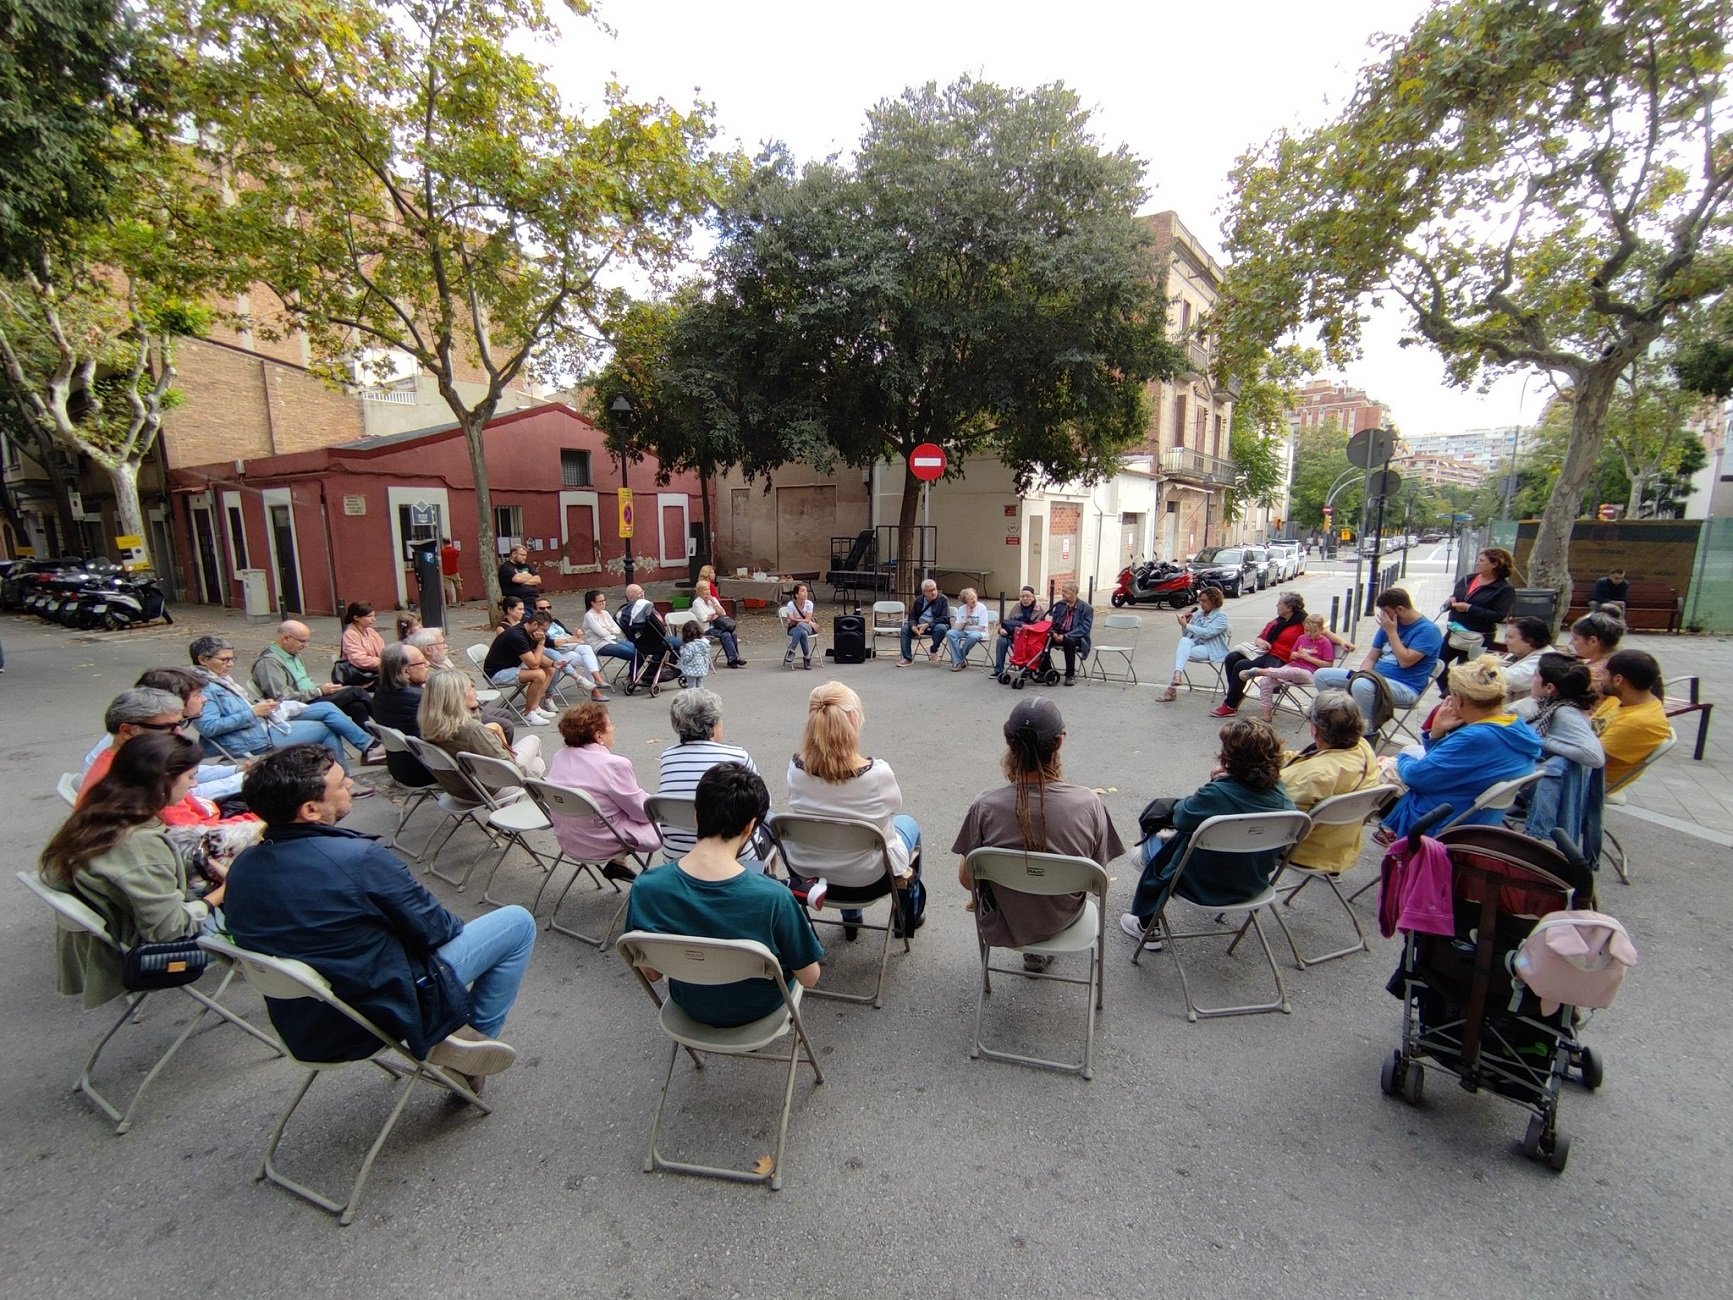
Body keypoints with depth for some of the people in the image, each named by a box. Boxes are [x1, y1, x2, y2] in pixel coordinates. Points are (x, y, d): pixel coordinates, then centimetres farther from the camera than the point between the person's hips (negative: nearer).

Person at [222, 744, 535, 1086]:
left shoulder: (241, 868, -6)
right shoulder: (358, 858, -29)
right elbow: (434, 929, -16)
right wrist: (455, 926, 7)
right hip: (384, 1014, -7)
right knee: (518, 923, 3)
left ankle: (444, 1036, 20)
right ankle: (475, 1034, 14)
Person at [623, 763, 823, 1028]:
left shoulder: (645, 887, -26)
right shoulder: (772, 897, -35)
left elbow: (650, 974, -11)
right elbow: (809, 978, -20)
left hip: (690, 1006, 3)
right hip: (757, 1007, -3)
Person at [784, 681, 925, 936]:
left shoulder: (796, 768, -20)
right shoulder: (877, 774, -30)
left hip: (808, 873, 3)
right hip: (866, 880, -3)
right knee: (907, 823, 27)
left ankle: (851, 920, 46)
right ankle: (908, 914, 46)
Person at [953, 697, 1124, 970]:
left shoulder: (985, 807, -26)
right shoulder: (1089, 803, -23)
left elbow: (966, 880, -12)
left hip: (1002, 927, -1)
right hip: (1063, 921, 1)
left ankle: (1034, 949, 38)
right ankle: (1039, 951, 37)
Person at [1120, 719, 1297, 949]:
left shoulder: (1216, 794, -33)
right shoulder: (1280, 792, -16)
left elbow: (1180, 817, -14)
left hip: (1203, 887, -5)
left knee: (1153, 841, 24)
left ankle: (1147, 928, 35)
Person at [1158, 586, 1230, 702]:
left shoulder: (1221, 616, -3)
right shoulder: (1198, 613, 14)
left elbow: (1207, 633, -19)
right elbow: (1185, 635, 16)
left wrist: (1186, 625, -20)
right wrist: (1186, 622, -3)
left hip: (1211, 650, -5)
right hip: (1195, 644, 5)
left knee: (1180, 652, -31)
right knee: (1184, 640, -32)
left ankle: (1172, 689, -37)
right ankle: (1177, 675, -48)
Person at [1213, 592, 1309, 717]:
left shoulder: (1302, 624, -1)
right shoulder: (1275, 622, 21)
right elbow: (1259, 637, 24)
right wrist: (1259, 641, 3)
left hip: (1278, 660, -8)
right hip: (1263, 652, 8)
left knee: (1241, 666, -25)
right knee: (1231, 657, -16)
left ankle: (1230, 706, -14)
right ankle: (1236, 694, -6)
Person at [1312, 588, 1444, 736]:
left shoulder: (1428, 630, -11)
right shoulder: (1388, 624, 10)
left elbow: (1405, 661, -21)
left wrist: (1391, 632, -14)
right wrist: (1362, 674, -8)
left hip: (1404, 687, -8)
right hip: (1376, 677, 8)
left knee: (1361, 686, -40)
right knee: (1321, 675, -3)